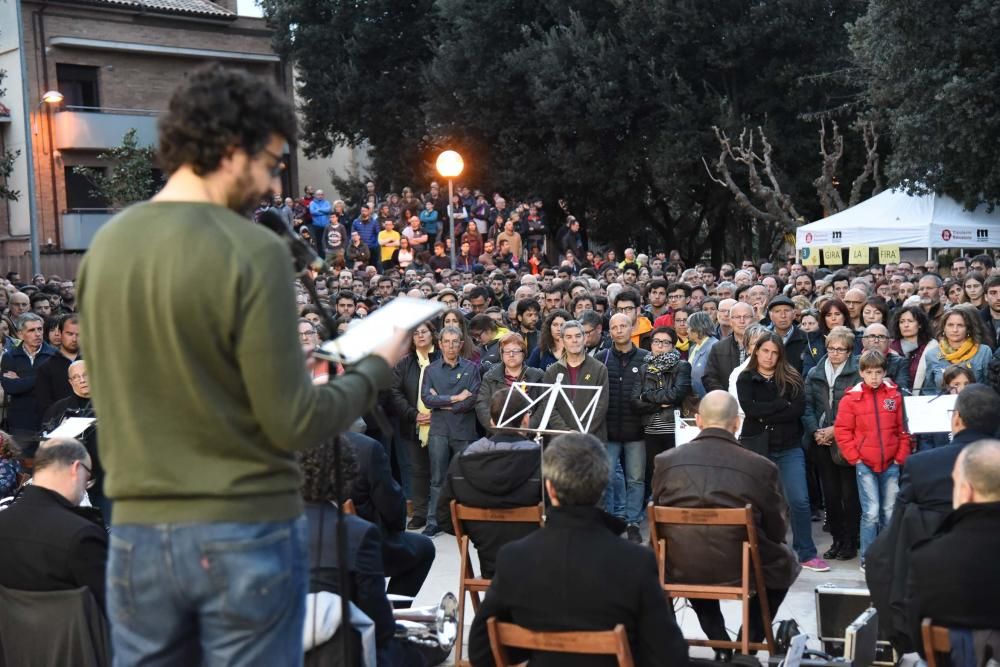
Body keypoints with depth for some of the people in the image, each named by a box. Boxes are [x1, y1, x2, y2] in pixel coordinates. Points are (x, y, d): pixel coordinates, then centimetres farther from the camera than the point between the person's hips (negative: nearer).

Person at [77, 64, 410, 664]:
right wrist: (377, 367, 1)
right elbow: (292, 425, -15)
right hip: (245, 530, -5)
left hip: (139, 530, 5)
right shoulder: (253, 251, -16)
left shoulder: (106, 244, 2)